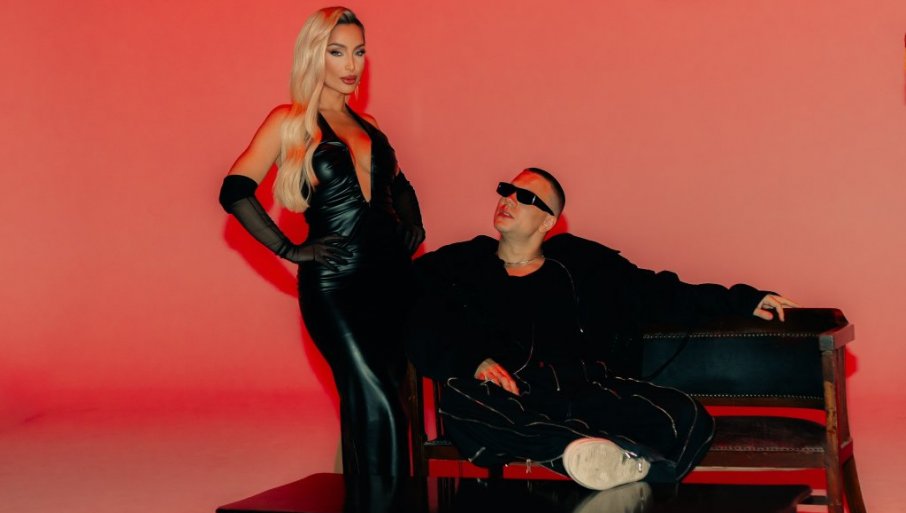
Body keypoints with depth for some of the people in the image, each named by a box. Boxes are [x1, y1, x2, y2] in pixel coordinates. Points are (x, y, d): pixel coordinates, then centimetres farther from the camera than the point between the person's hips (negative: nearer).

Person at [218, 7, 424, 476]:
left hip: (393, 275, 6)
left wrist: (412, 226, 15)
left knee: (366, 408, 6)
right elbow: (236, 192, -9)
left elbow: (398, 185, 33)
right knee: (376, 405, -15)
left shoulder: (366, 124, 17)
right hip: (334, 283, -6)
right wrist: (290, 250, -10)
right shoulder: (290, 122, 0)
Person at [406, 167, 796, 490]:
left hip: (585, 389, 3)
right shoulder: (456, 266, 18)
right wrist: (472, 361, -16)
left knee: (688, 419, -22)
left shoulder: (581, 265, 23)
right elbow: (420, 333, 4)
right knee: (459, 397, -40)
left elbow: (660, 294, 23)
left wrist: (741, 301, 16)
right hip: (509, 401, -2)